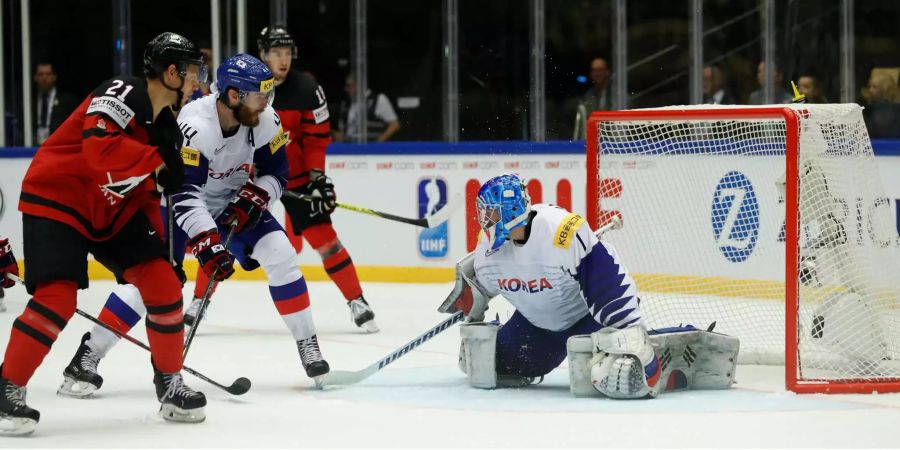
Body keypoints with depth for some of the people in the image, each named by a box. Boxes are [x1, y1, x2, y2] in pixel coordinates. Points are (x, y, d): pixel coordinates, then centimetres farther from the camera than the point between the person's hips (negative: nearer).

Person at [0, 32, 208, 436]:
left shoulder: (165, 124, 7)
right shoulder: (122, 93, -21)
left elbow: (145, 190, 15)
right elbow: (99, 148, -37)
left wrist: (160, 241, 8)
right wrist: (159, 160, -28)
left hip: (111, 210, 9)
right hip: (56, 200, -9)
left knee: (163, 284, 0)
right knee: (57, 298, -21)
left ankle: (170, 384, 14)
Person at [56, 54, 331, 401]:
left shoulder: (266, 120, -16)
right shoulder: (195, 126, -34)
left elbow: (276, 174, -2)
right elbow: (184, 193, -39)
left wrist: (253, 198, -21)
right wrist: (206, 243, -47)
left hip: (235, 204, 5)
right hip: (181, 204, -5)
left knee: (280, 255, -12)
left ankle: (307, 344, 2)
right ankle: (88, 356, -11)